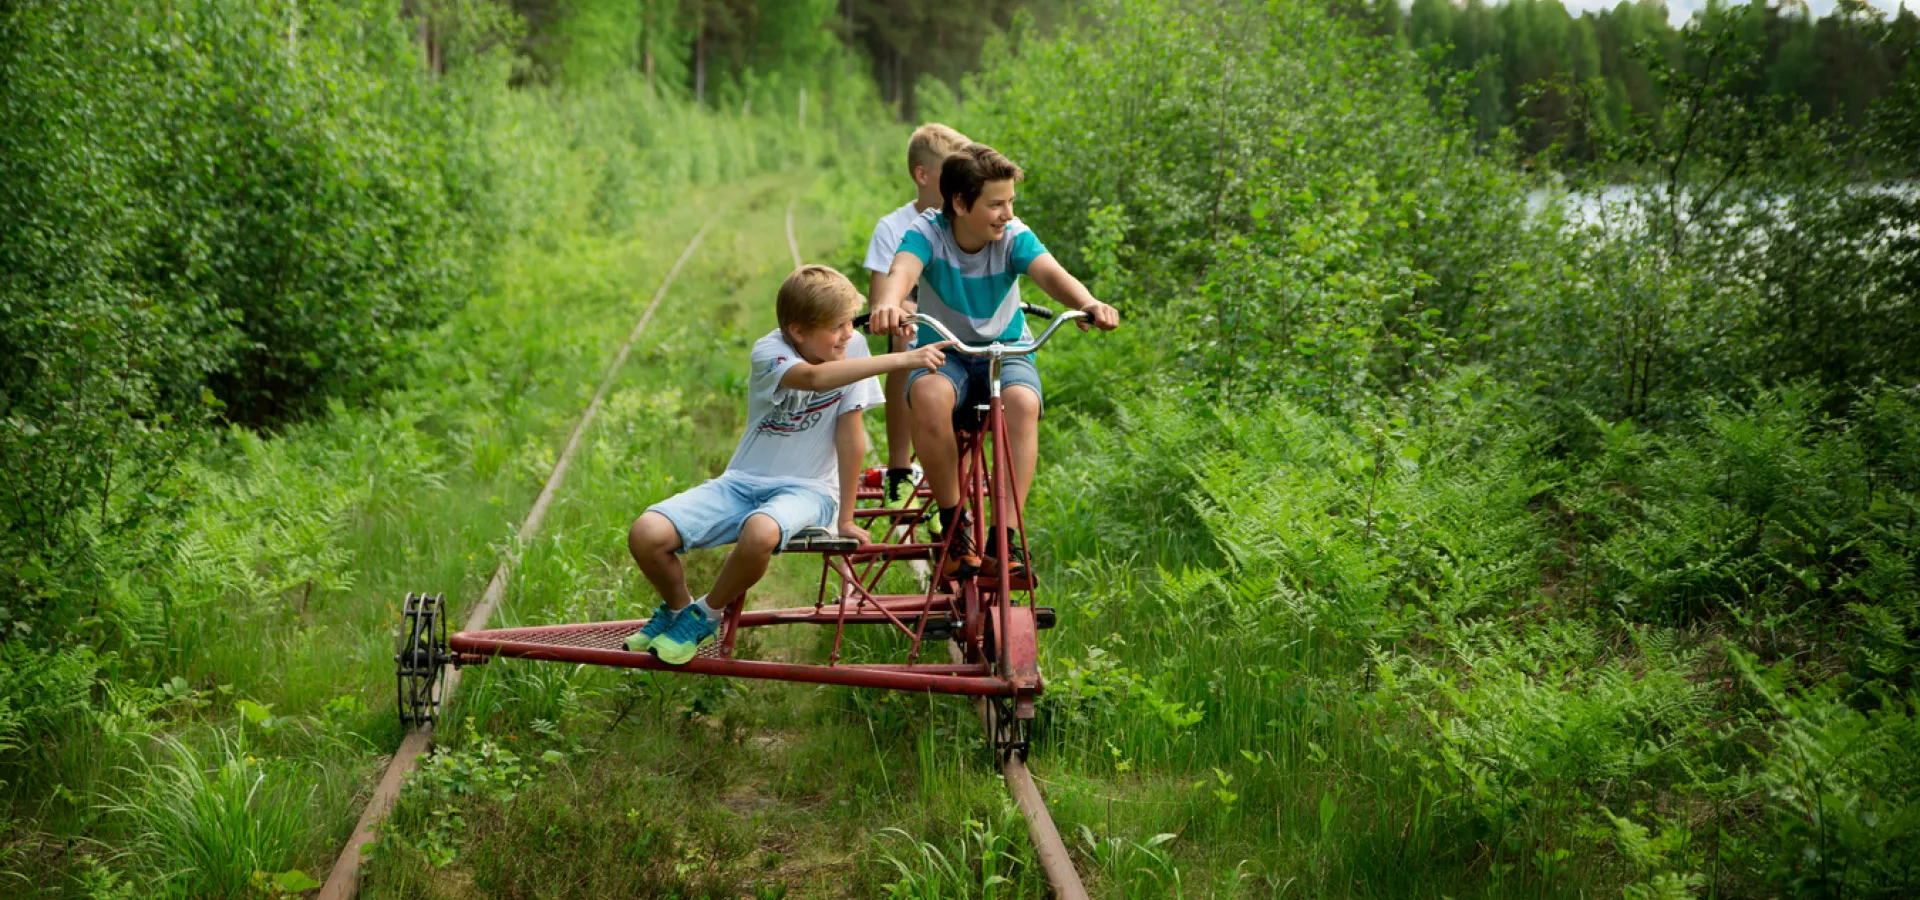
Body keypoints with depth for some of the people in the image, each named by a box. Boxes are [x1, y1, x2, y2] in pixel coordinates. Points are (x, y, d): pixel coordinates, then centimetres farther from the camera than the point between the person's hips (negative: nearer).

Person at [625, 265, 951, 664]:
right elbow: (816, 377, -37)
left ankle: (707, 616, -6)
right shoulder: (769, 352, -14)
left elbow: (850, 433, -7)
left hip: (808, 488, 0)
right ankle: (677, 608, 13)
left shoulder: (852, 348, -8)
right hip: (743, 481, 0)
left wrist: (846, 519, -8)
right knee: (645, 534, -21)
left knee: (760, 532, -37)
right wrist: (902, 359, -45)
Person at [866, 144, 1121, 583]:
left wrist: (1088, 303, -53)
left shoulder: (1013, 237, -11)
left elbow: (1051, 273, -29)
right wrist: (887, 304, -61)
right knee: (929, 395, -37)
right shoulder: (926, 233, -14)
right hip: (943, 353, -1)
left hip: (1006, 353, 1)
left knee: (1022, 400, -34)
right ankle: (954, 527, -20)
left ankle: (1006, 538, -29)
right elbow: (900, 270, -36)